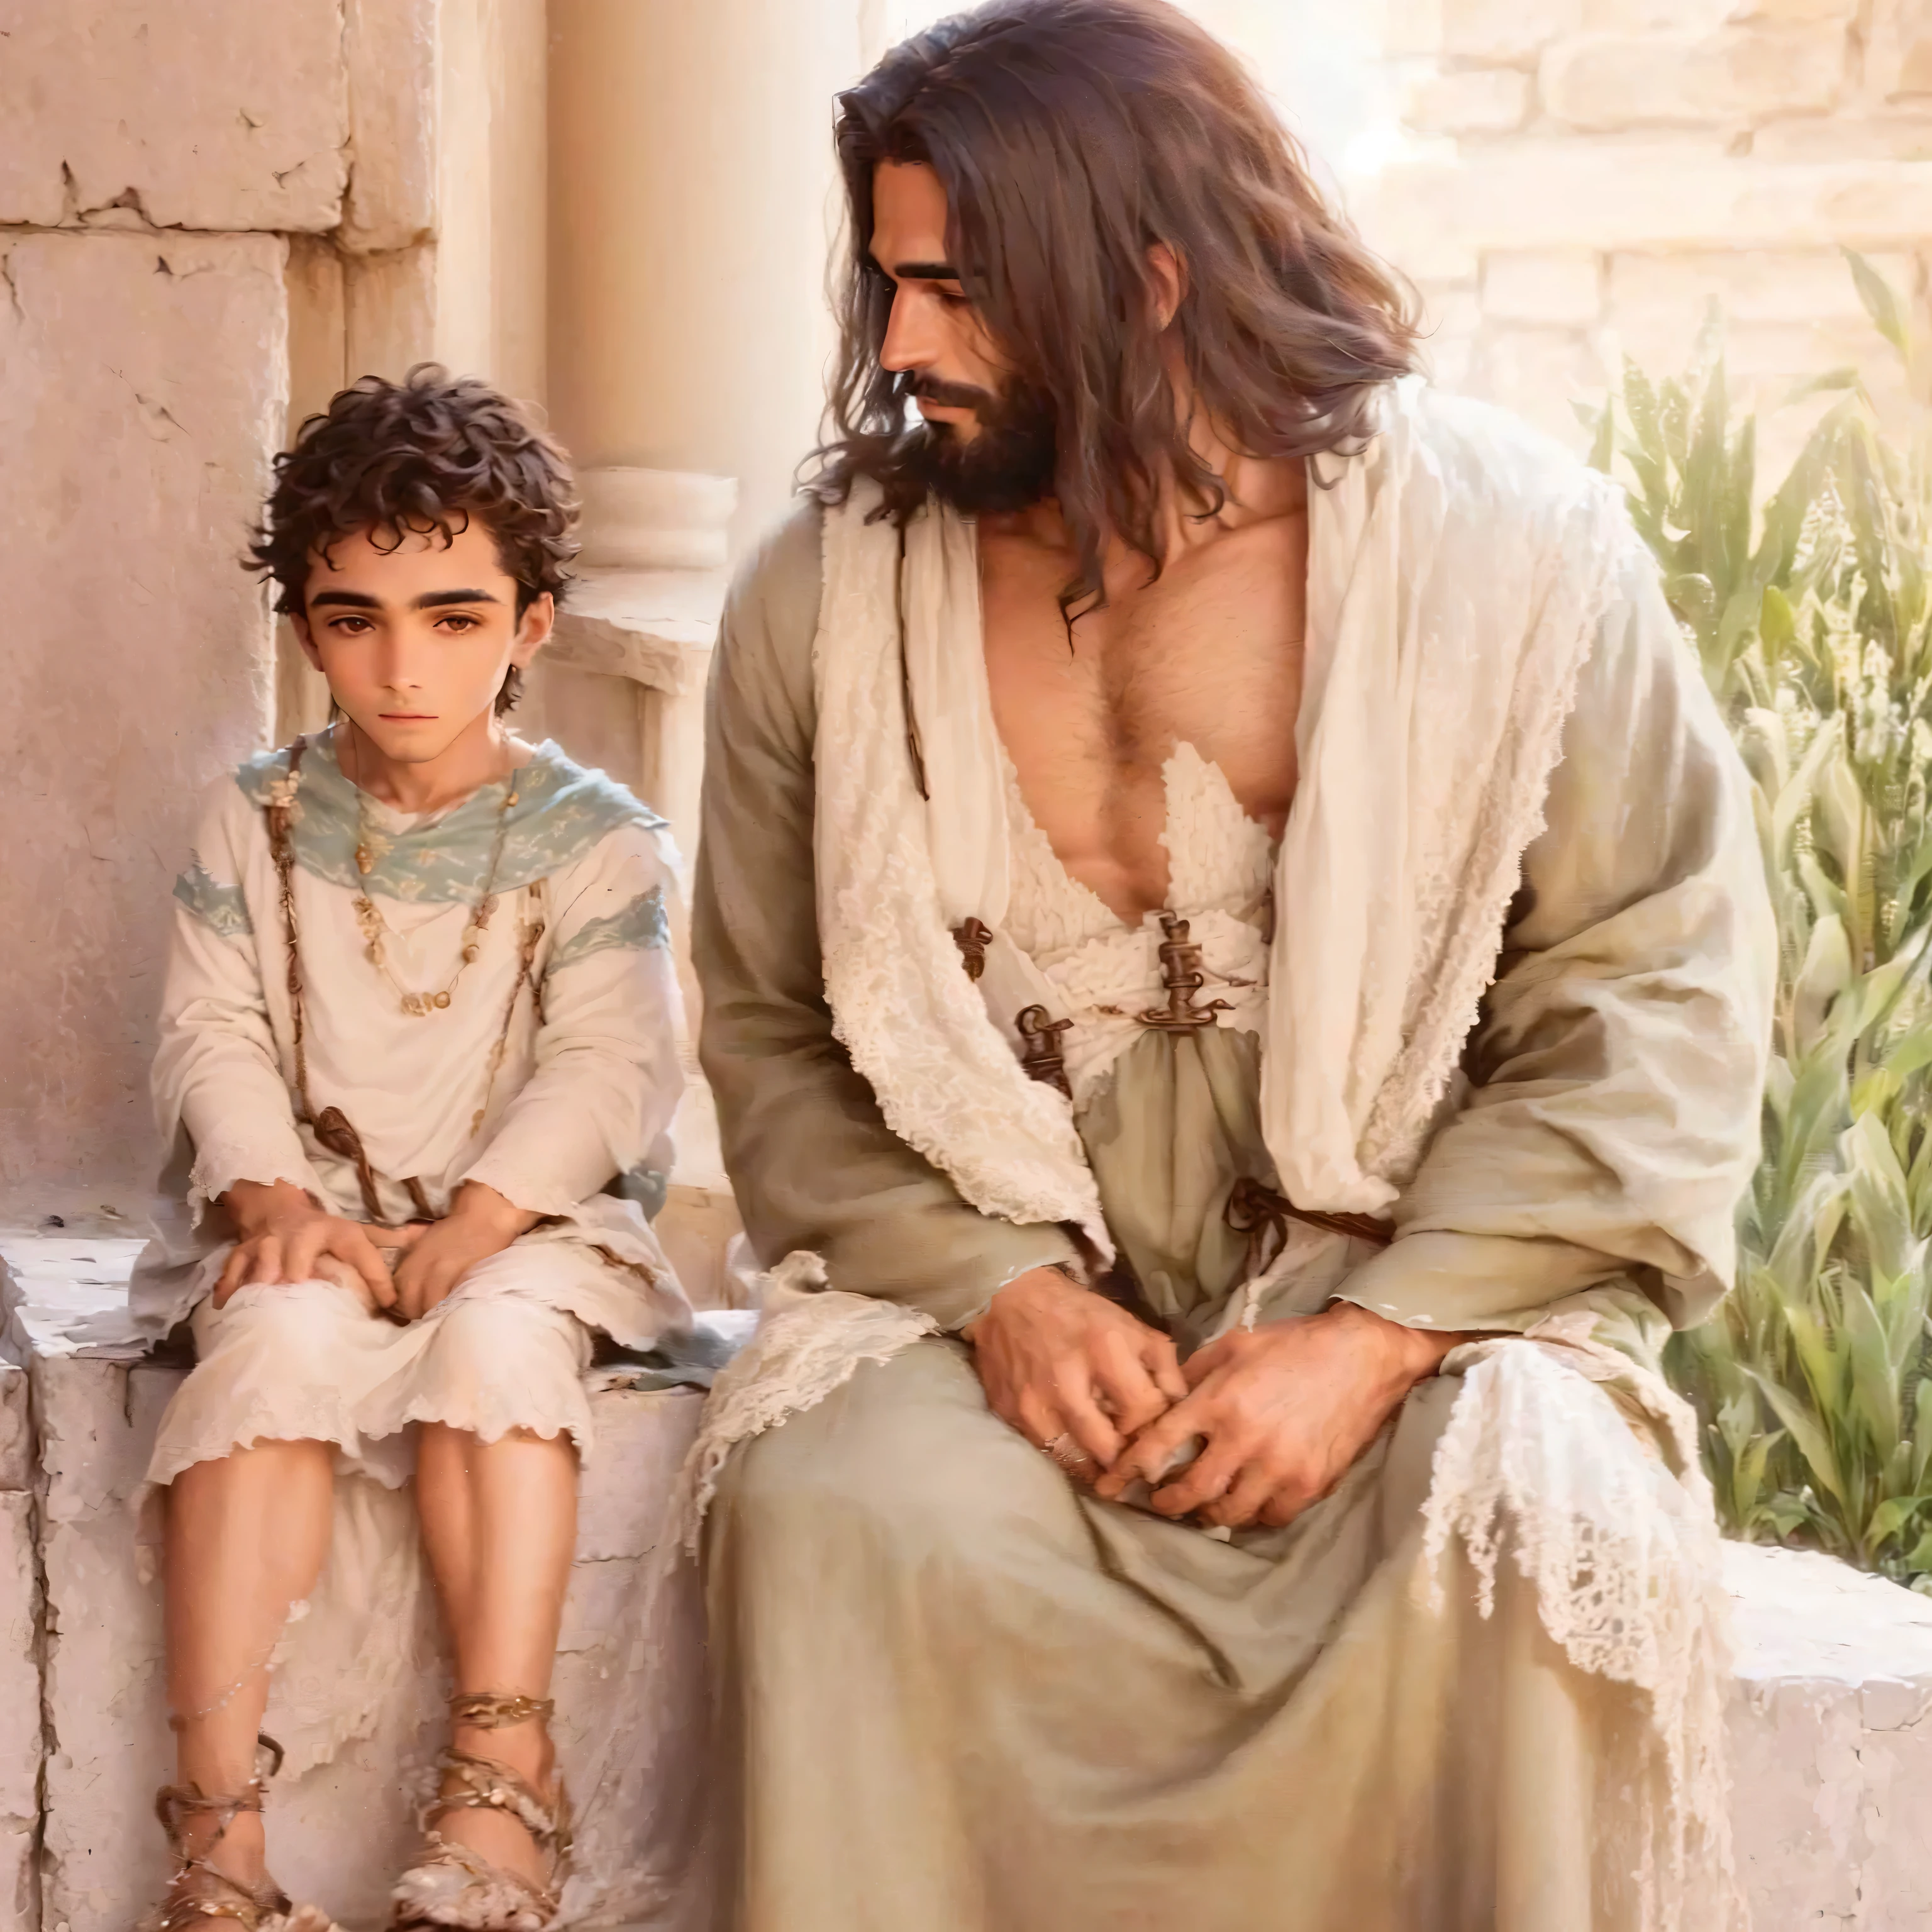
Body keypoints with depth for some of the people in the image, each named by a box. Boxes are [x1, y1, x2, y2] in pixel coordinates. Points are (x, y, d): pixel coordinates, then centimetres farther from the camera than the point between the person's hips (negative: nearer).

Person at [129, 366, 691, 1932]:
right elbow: (215, 1036, 2)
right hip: (309, 1219, 1)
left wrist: (466, 1233, -22)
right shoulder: (259, 820, 10)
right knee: (277, 1336, -33)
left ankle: (501, 1785, -32)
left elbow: (605, 1069, -8)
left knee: (494, 1334, -36)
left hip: (521, 1223, -1)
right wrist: (278, 1203, -17)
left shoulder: (594, 838, 2)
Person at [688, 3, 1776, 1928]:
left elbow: (1656, 1012, -6)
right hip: (986, 1292, 2)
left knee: (1523, 1544, -31)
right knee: (845, 1516, -29)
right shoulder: (826, 597, 2)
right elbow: (774, 1033, 6)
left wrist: (1375, 1340, -17)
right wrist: (996, 1293, -12)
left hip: (1418, 1289, -1)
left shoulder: (1513, 546, -5)